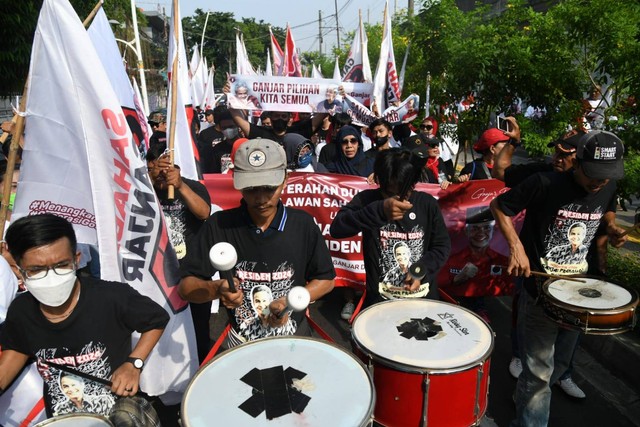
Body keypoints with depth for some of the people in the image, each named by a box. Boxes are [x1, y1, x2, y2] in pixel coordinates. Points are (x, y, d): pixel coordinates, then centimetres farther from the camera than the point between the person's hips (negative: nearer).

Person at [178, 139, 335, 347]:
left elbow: (326, 279, -2)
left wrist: (291, 302, -19)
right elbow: (186, 286, -11)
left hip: (294, 337, 1)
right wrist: (217, 289, -31)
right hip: (241, 342, 0)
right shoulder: (219, 225, -14)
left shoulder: (302, 224, -13)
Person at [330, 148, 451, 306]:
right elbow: (336, 229, -23)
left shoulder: (428, 204, -2)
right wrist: (380, 210, -33)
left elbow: (443, 246, 4)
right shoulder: (367, 199, -8)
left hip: (423, 297, 1)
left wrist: (422, 269, -14)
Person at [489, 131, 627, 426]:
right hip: (539, 293, -6)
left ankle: (527, 400, 48)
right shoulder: (546, 184, -20)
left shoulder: (608, 188, -2)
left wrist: (613, 230, -3)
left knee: (560, 364, 22)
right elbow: (498, 206, -12)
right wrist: (516, 246, -23)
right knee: (540, 372, 0)